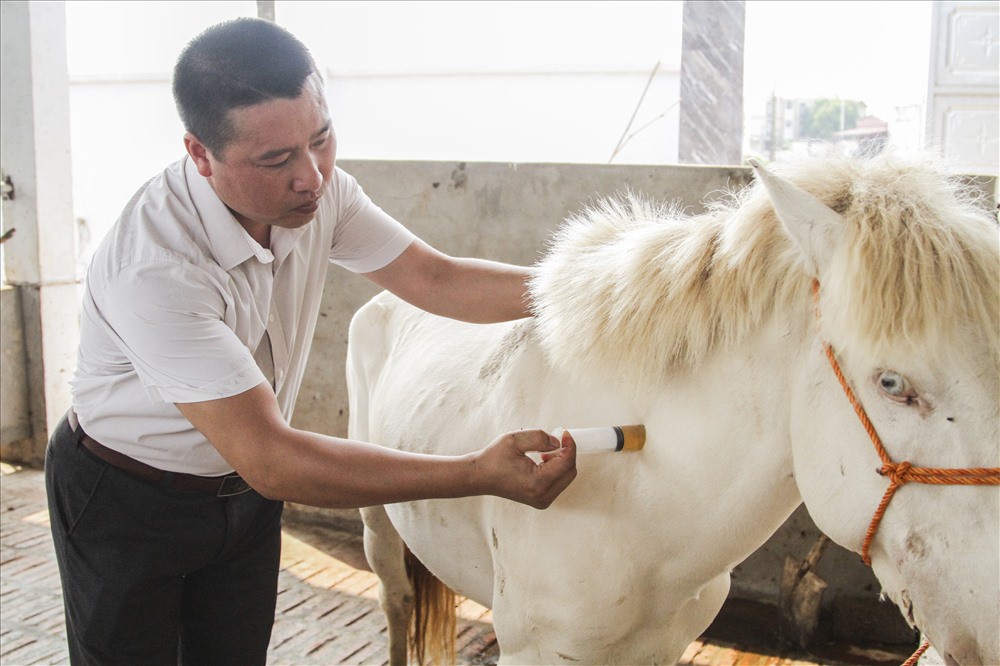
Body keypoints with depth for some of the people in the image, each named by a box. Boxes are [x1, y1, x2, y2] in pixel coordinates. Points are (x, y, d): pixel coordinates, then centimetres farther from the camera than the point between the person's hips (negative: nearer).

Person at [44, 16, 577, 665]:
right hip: (126, 507, -5)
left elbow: (436, 279, -8)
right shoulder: (154, 268, -36)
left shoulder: (316, 191, -15)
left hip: (246, 491, 6)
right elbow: (269, 460, -37)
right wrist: (481, 474, -40)